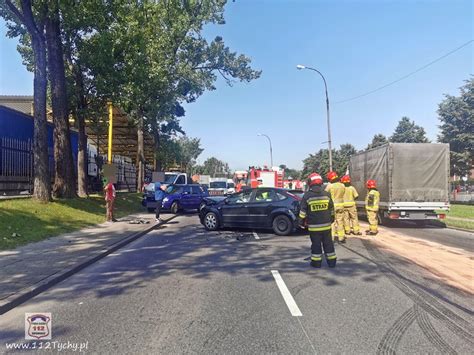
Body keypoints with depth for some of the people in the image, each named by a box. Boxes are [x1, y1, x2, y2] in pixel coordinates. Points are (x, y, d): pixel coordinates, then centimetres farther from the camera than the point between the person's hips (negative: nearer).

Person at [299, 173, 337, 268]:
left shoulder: (307, 195, -8)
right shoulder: (326, 194, 2)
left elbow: (303, 211, -7)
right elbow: (332, 210, 11)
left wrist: (301, 222, 4)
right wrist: (331, 220, 25)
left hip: (313, 226, -3)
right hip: (326, 225, 3)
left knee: (316, 244, 5)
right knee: (328, 243, 11)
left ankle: (316, 262, 10)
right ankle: (331, 261, 18)